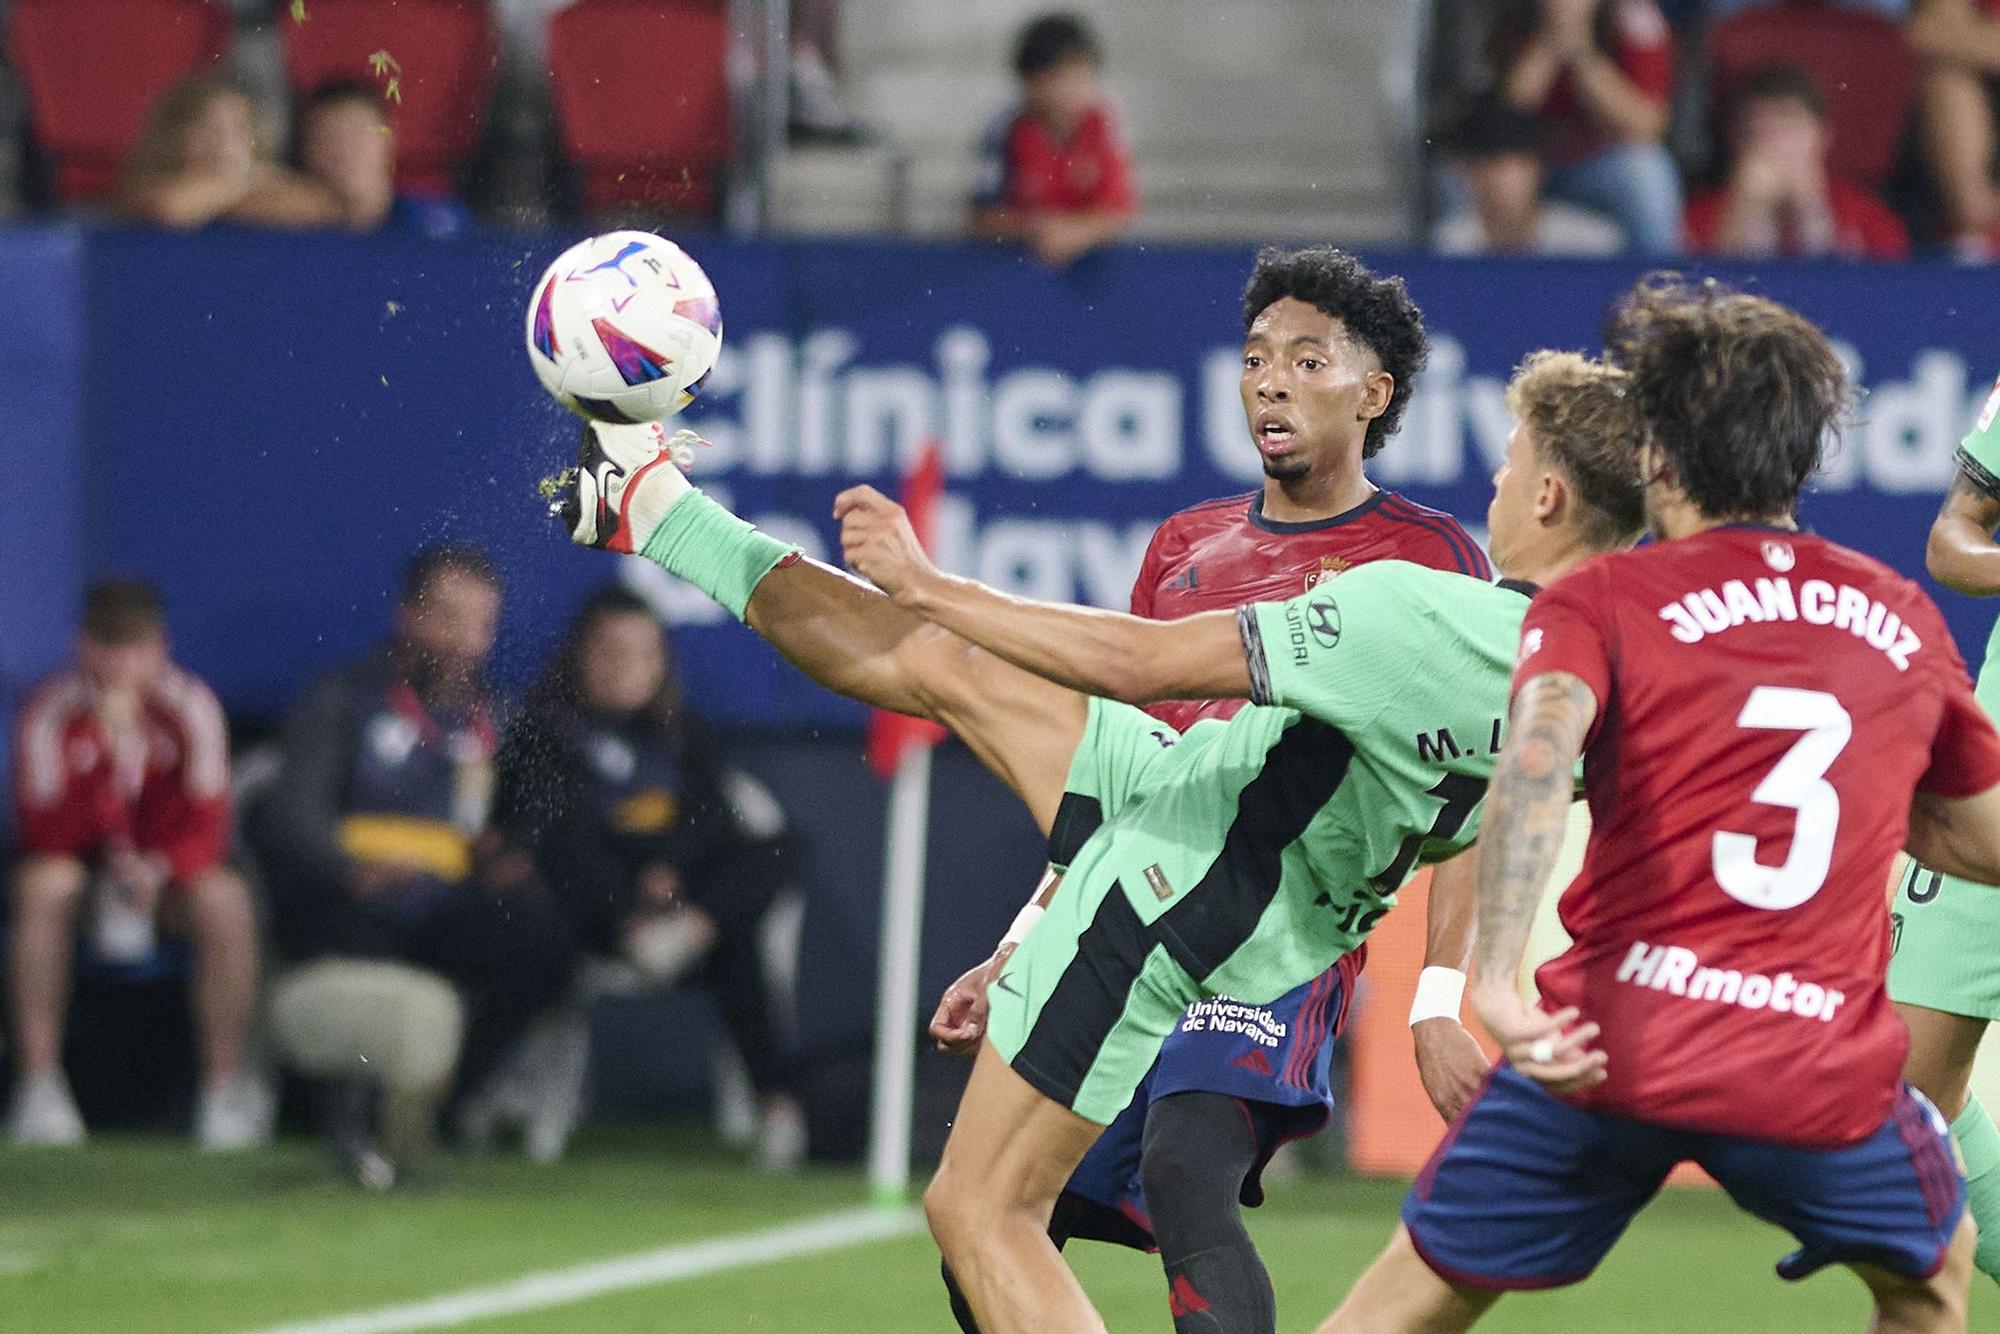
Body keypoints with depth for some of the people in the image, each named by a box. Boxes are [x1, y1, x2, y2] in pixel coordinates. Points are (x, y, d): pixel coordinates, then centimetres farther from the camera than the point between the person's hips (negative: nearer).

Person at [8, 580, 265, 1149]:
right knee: (42, 885, -35)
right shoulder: (50, 712, -15)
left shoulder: (190, 708, -11)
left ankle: (225, 1090, -24)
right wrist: (106, 749, -37)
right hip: (81, 864, -1)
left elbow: (206, 827, -15)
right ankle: (38, 1087, -33)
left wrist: (156, 869, -36)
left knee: (226, 901, -31)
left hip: (167, 872, 1)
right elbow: (44, 831, -25)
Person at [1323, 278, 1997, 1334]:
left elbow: (1538, 750, -19)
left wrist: (1496, 979, -27)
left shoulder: (1601, 601, 3)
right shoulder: (1903, 619, 14)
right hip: (1824, 1069, 2)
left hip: (1612, 1047, -2)